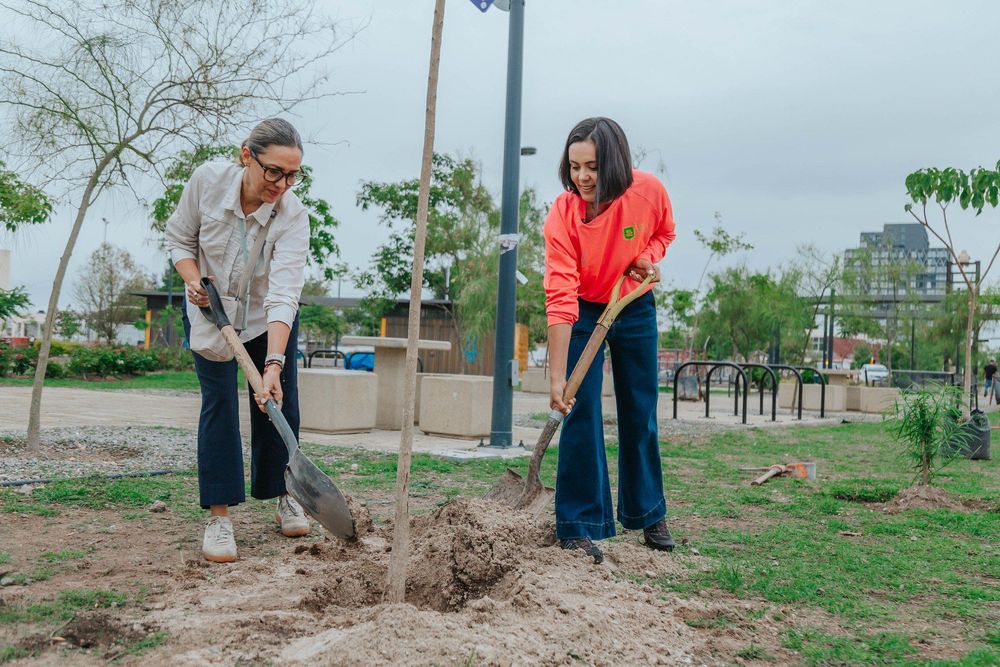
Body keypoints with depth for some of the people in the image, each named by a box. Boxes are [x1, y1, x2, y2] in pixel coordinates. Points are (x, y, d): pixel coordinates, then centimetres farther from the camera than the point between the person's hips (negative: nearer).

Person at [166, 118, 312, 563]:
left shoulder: (293, 216, -30)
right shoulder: (208, 180, -25)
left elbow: (282, 297, -38)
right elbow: (179, 237, -6)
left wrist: (274, 365, -48)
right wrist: (193, 280, -24)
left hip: (267, 318, 0)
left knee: (277, 405, 2)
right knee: (219, 403, -9)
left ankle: (282, 498, 23)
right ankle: (219, 516, -6)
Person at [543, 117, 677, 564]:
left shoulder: (649, 191, -22)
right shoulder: (562, 215, -29)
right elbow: (560, 301, -32)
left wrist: (648, 256, -20)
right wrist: (557, 377, -36)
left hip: (635, 308, 3)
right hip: (583, 313, -3)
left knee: (641, 413, 11)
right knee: (581, 411, -11)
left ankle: (648, 514, 29)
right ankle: (579, 526, -2)